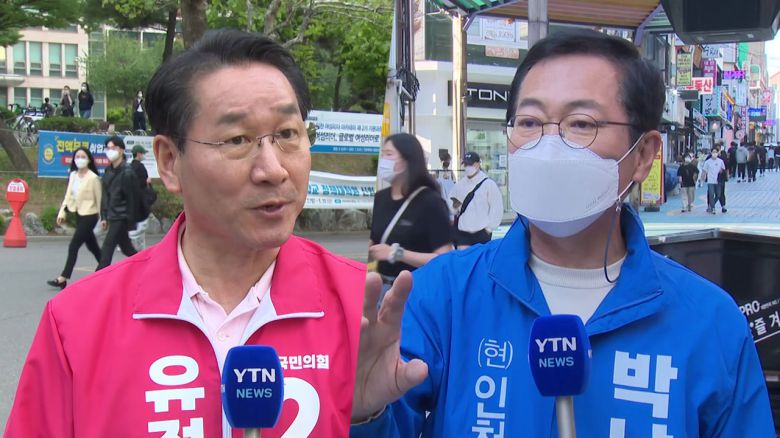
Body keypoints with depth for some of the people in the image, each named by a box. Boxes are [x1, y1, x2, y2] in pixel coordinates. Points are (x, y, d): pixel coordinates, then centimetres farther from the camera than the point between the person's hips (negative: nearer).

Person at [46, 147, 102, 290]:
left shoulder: (93, 178, -14)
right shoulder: (73, 175, 8)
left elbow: (99, 199, -10)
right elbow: (68, 194, 10)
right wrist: (62, 211, 0)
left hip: (89, 215, -7)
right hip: (79, 214, 8)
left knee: (73, 246, -9)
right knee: (92, 246, 16)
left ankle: (63, 279, -6)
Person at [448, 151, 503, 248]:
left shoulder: (489, 184, -6)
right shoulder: (460, 184, 8)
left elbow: (496, 209, -6)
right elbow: (452, 209, 15)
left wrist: (489, 228, -6)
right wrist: (454, 207, -8)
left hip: (481, 233, -3)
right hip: (462, 232, 3)